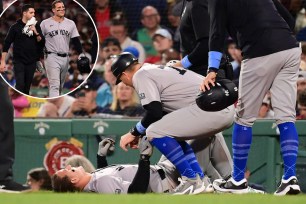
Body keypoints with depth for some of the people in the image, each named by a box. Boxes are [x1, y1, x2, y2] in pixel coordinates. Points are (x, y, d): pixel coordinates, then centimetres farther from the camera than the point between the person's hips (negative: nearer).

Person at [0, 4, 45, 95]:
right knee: (20, 85, -14)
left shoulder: (36, 26, 6)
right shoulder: (16, 27, -3)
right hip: (19, 61, -3)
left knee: (27, 87, 6)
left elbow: (42, 43, 4)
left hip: (31, 62, 3)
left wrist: (36, 32, -14)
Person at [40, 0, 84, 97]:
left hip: (65, 58, 5)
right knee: (54, 85, -15)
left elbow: (76, 41, 11)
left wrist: (81, 54, -4)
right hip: (52, 57, -5)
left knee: (60, 86, 13)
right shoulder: (45, 23, -1)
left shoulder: (70, 23, 10)